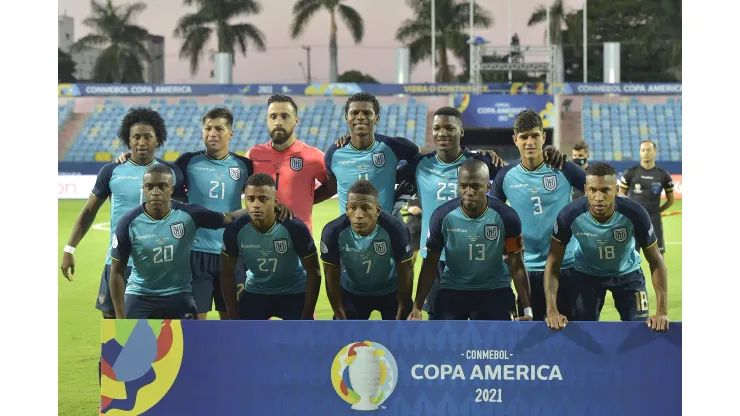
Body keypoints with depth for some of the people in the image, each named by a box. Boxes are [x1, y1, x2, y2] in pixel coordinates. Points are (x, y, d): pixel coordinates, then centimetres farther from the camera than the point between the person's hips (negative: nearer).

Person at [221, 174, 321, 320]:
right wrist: (234, 317, -8)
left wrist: (306, 316, -16)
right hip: (255, 292, 2)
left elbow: (313, 272, -16)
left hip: (294, 293, -2)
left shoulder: (294, 228, -27)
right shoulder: (235, 230, -21)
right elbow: (227, 274, -6)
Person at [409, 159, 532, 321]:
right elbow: (431, 264, -4)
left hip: (495, 291, 0)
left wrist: (527, 309, -9)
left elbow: (516, 265, -7)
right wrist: (417, 307, -10)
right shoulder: (442, 216, -15)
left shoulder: (506, 216, -16)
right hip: (452, 290, 0)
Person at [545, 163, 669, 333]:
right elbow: (553, 263, -21)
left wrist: (662, 311, -27)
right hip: (586, 274, 0)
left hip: (628, 273, 0)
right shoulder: (570, 215, -31)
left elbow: (655, 261, -20)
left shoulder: (634, 214, -32)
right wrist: (552, 310, -30)